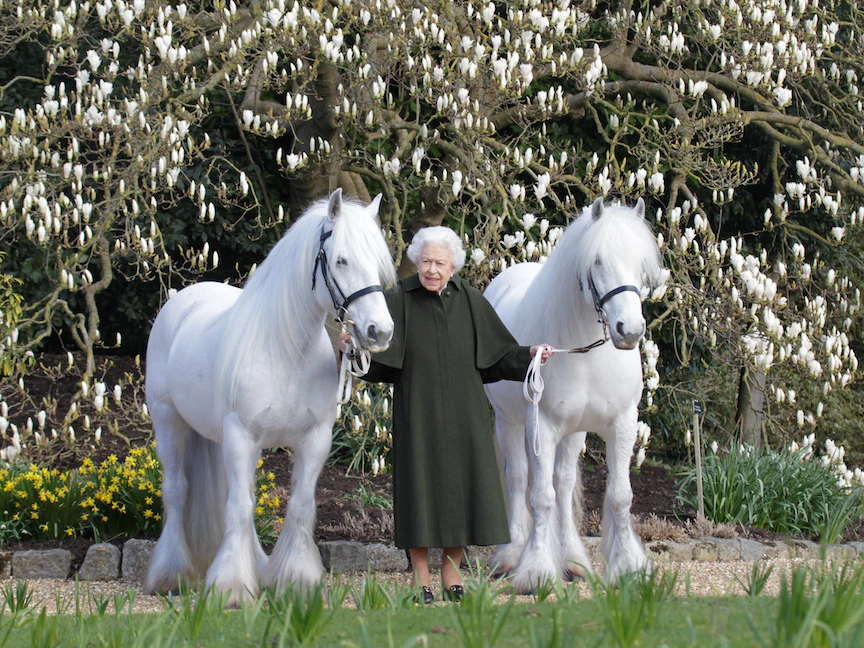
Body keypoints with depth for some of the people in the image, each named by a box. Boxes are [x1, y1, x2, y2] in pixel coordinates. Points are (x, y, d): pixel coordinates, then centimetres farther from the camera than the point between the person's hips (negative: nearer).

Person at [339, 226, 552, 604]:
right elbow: (376, 354, -10)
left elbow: (498, 353, 8)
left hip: (463, 414, 3)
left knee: (461, 486, 5)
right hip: (418, 413, -3)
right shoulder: (399, 300, -3)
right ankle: (420, 581, 7)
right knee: (420, 486, -2)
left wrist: (529, 354, -7)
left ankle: (452, 577, 16)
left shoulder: (470, 301, 5)